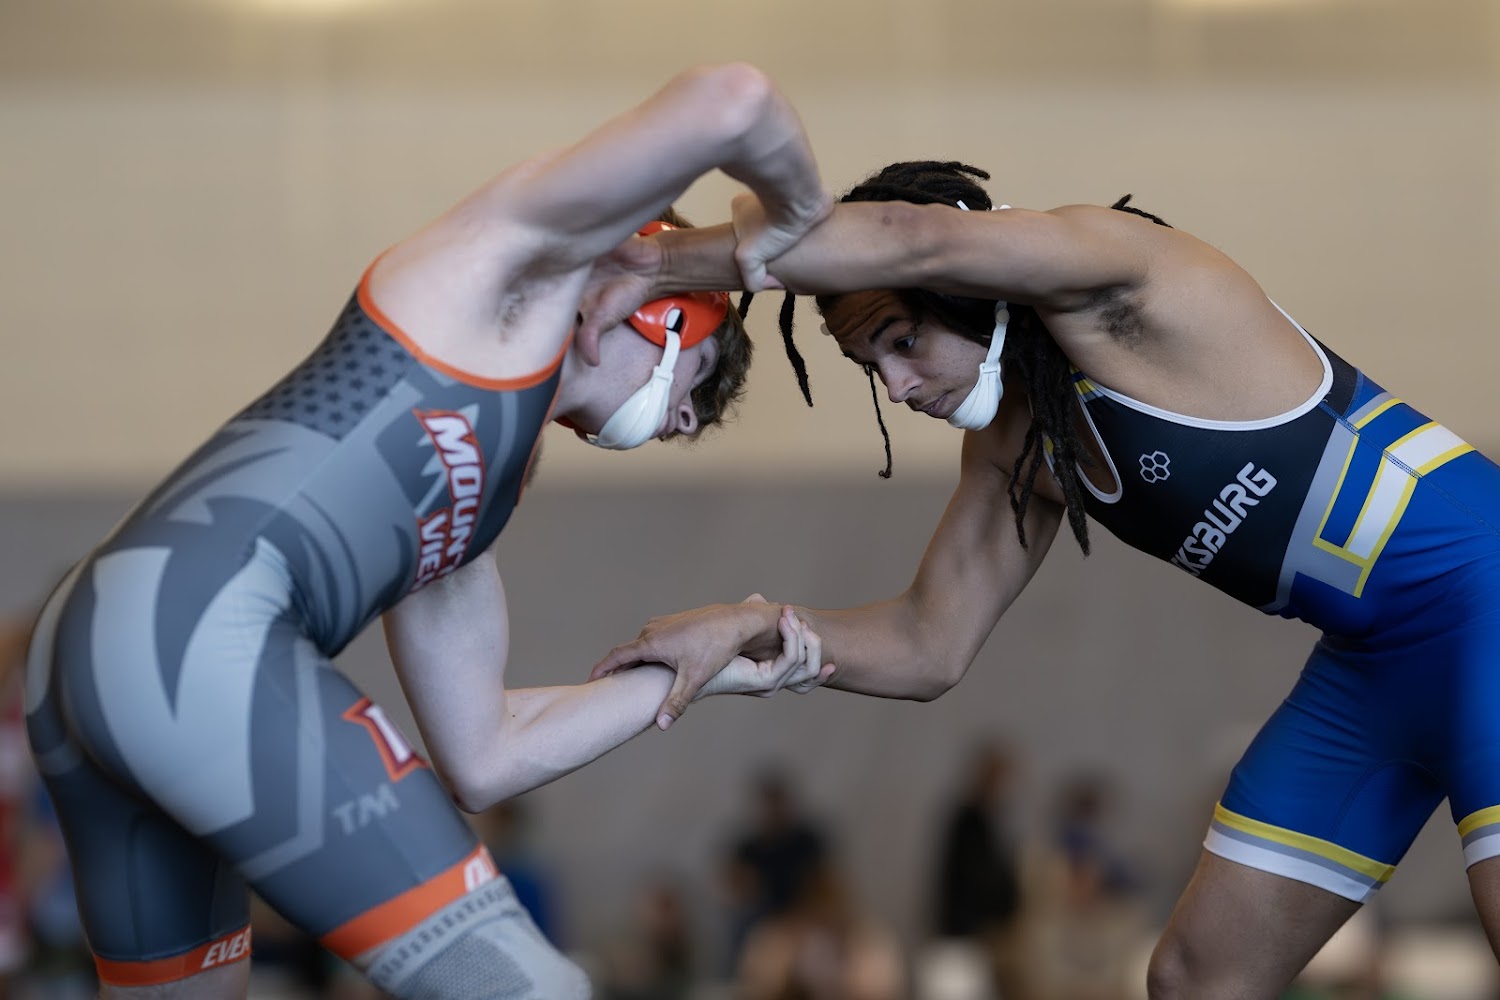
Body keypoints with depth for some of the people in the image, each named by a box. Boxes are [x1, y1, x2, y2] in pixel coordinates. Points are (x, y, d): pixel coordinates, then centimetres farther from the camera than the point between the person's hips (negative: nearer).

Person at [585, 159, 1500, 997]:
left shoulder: (1114, 268, -18)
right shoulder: (1015, 442, 9)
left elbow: (910, 240, -36)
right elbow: (931, 647, 13)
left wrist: (658, 261, -34)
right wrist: (752, 629, -3)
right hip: (1371, 660, 9)